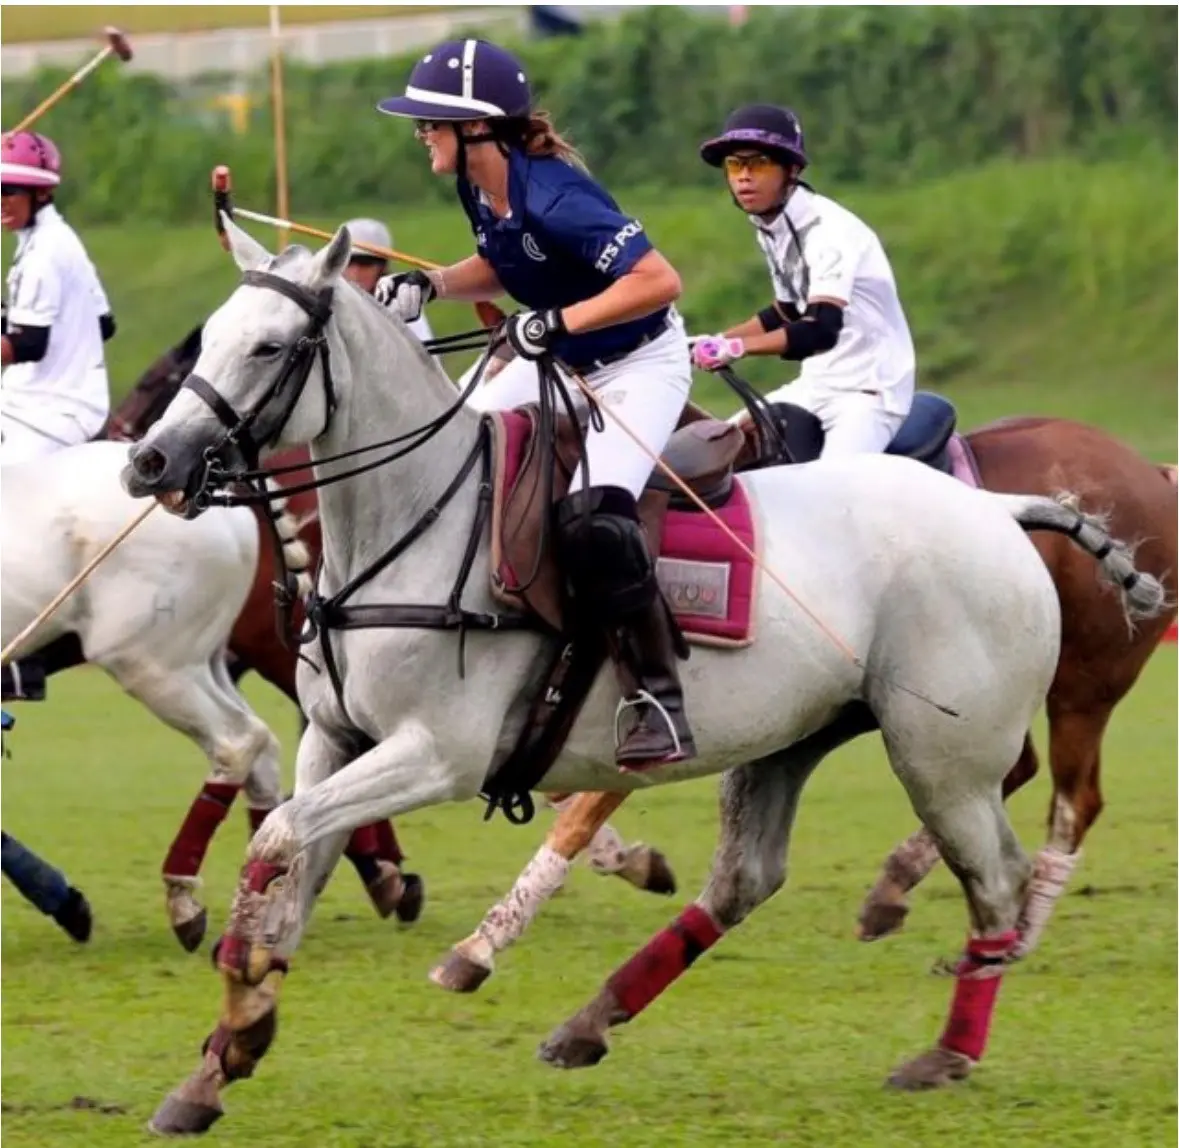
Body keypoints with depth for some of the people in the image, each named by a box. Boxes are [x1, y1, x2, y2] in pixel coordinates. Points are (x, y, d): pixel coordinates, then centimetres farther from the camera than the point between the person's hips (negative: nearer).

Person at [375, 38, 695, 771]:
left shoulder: (553, 196, -32)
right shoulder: (479, 187, -5)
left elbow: (659, 280, -35)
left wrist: (559, 320, -37)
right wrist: (430, 285, -3)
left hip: (640, 363, -10)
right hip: (557, 364, 10)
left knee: (591, 521, -28)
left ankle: (659, 703, -20)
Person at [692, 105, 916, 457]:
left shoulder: (826, 229, -22)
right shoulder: (769, 228, 5)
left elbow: (822, 330, -35)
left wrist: (737, 347, -41)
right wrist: (714, 343, 12)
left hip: (868, 390, -10)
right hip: (817, 385, 10)